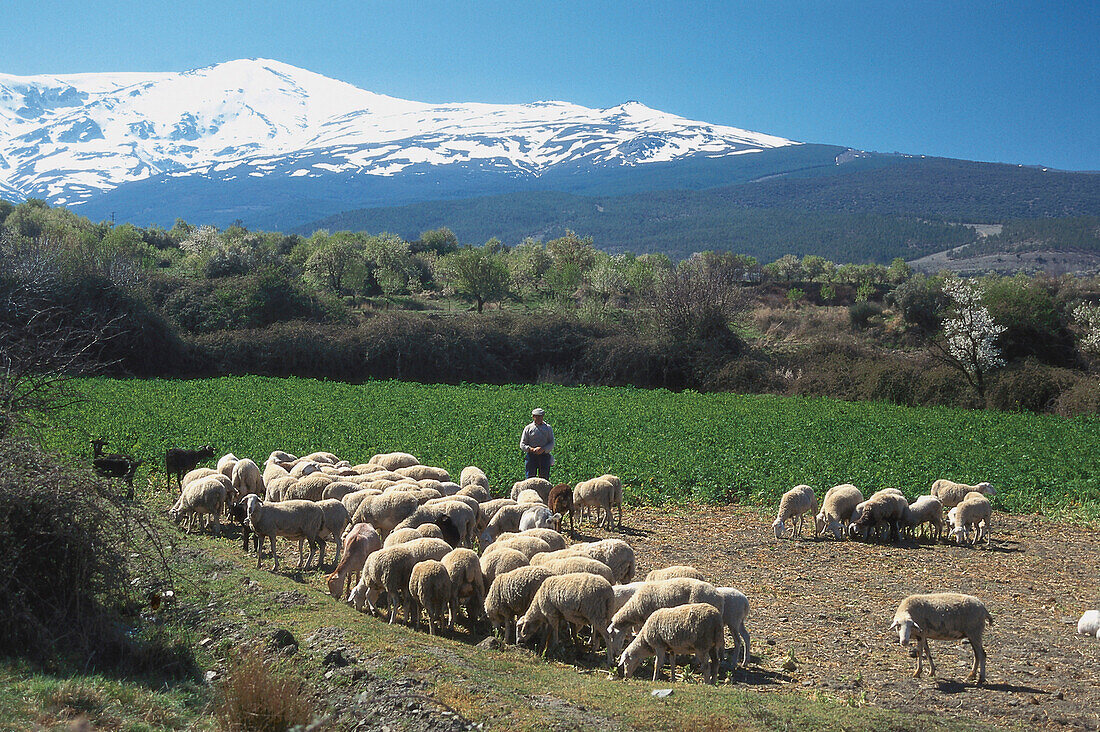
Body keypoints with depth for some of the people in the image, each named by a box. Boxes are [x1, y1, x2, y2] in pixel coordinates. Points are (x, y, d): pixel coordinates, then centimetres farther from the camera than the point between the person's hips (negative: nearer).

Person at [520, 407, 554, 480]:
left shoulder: (548, 428, 13)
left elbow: (551, 444, 7)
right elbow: (522, 444, 5)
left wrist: (543, 449, -12)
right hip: (531, 455, -1)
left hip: (544, 456, 1)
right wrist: (532, 449, -14)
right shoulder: (528, 428, 9)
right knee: (530, 477, -4)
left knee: (544, 477, -3)